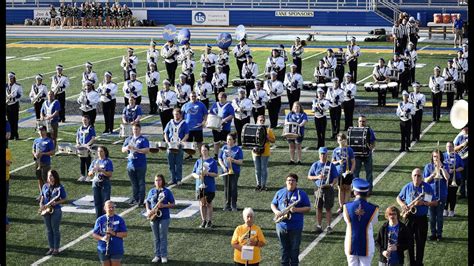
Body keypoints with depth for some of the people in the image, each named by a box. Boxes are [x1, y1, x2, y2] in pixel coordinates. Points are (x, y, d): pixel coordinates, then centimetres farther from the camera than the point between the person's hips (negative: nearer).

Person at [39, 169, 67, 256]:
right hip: (46, 211, 5)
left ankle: (56, 249, 9)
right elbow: (42, 197, 14)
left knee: (55, 230, 1)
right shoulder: (45, 186, 7)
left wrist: (56, 202, -21)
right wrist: (41, 205, -4)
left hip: (56, 211, -5)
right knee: (49, 230, 10)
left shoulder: (59, 187, -7)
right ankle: (51, 248, 19)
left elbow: (64, 199, -5)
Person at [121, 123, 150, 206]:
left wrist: (136, 149, -22)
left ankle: (140, 200, 1)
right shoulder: (128, 139, 13)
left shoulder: (143, 140, -2)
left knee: (141, 183, -2)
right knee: (134, 183, 11)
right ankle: (134, 199, 19)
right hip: (130, 164, 5)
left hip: (140, 165, -5)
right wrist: (127, 148, -11)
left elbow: (147, 150, -14)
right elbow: (123, 150, 12)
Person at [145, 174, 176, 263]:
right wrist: (148, 210, -3)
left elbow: (172, 204, -2)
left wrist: (164, 205, -18)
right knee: (156, 237, 8)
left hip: (164, 217, -4)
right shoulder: (151, 191, 9)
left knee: (163, 237, -2)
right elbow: (147, 202, 16)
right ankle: (157, 255, 14)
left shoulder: (167, 192, -3)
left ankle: (164, 256, 4)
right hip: (153, 218, 4)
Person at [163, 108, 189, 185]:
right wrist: (167, 142, -4)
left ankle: (178, 179, 4)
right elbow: (165, 133, 12)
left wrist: (181, 142, -16)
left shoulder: (184, 124, 1)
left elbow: (187, 135, -2)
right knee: (171, 164, 5)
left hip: (179, 147, -3)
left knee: (178, 164, -2)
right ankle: (173, 179, 13)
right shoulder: (170, 123, 9)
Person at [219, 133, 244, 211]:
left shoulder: (238, 149, -3)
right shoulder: (224, 148, 6)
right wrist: (223, 167, -8)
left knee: (233, 188, -3)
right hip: (225, 171, 3)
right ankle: (227, 204, 17)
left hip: (234, 172, -3)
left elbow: (240, 162, -6)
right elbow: (220, 159, 7)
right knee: (227, 188, 7)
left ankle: (234, 205, 6)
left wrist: (233, 160, -21)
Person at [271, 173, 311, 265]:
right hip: (281, 225, 3)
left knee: (294, 249, 4)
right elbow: (273, 204, 16)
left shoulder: (301, 194, -1)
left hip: (296, 227, -3)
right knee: (283, 248, 10)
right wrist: (276, 212, -6)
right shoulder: (280, 193, 8)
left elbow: (308, 208, -1)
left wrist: (296, 210, -17)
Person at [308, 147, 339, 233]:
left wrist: (332, 184, -20)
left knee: (328, 209, 3)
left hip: (328, 189, -2)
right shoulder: (315, 165, 6)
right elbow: (309, 176, 9)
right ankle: (318, 226, 11)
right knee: (318, 208, 4)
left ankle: (328, 226, 9)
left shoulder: (331, 165, 1)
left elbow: (335, 178, 0)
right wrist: (317, 177, -9)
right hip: (318, 189, 2)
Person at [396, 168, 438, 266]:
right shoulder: (407, 187, 1)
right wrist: (402, 205, -6)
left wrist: (424, 203, -18)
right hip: (409, 217, 1)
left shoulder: (427, 187, -3)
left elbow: (435, 202, -2)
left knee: (420, 242, 2)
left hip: (422, 218, -1)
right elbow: (398, 198, 15)